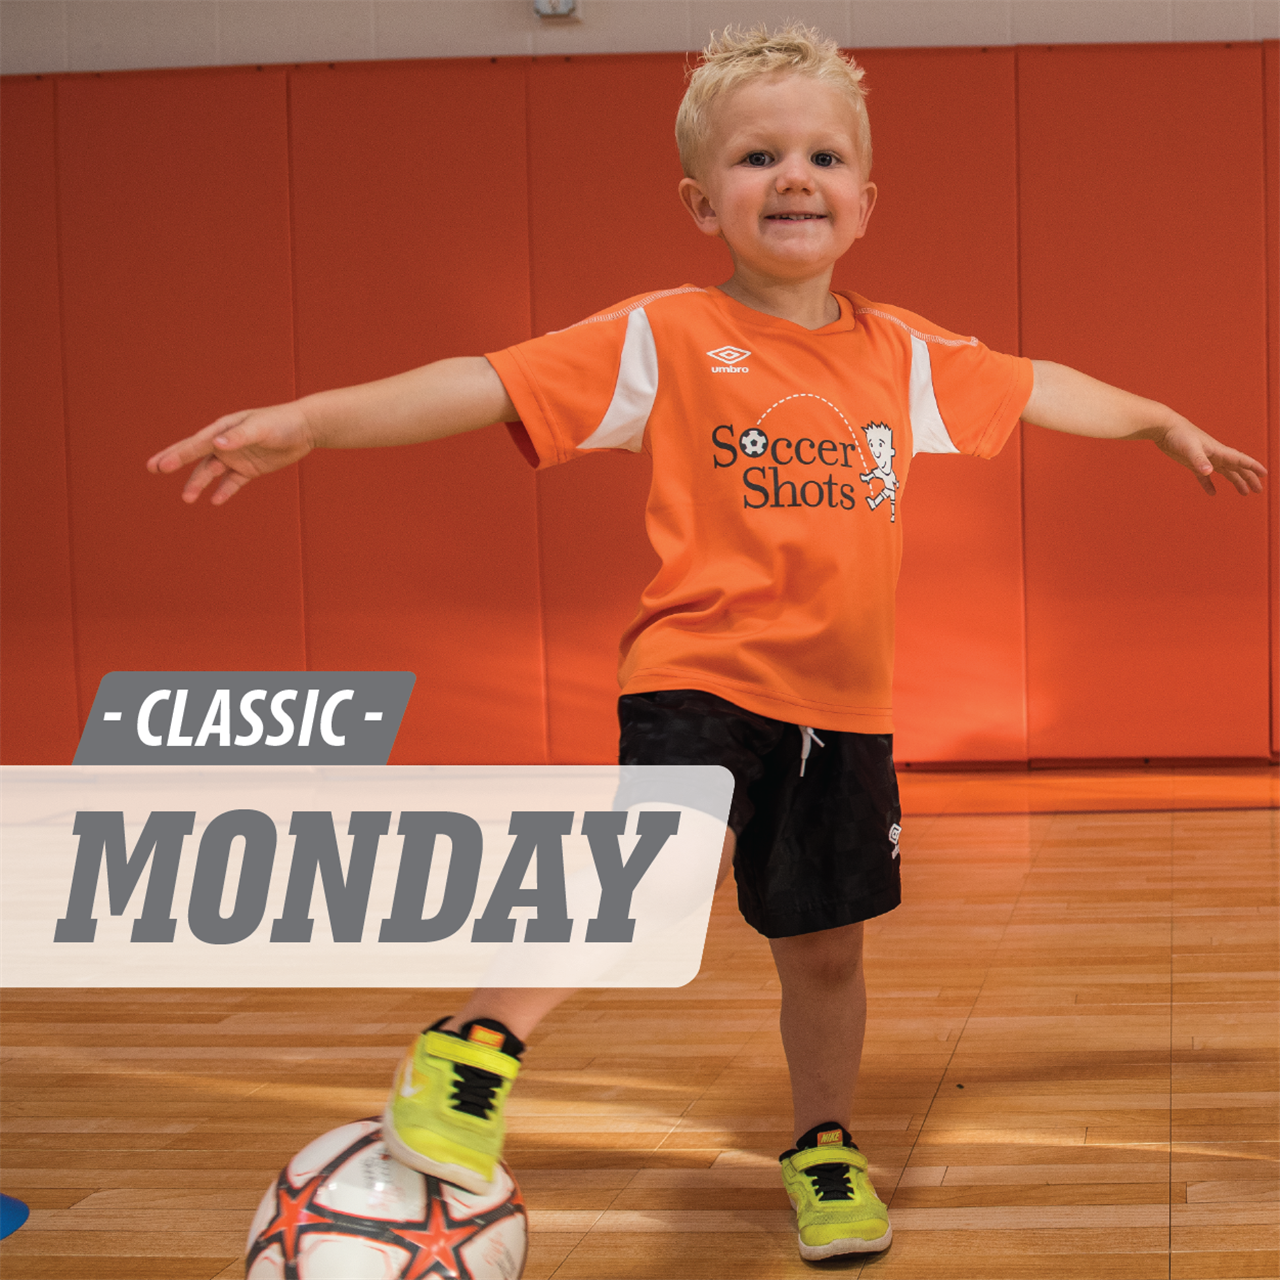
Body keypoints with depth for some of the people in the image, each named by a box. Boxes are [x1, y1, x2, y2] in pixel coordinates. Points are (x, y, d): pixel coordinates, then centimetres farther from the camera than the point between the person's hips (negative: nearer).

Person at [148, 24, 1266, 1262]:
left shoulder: (904, 354, 7)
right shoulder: (664, 339, -8)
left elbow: (1037, 387, 24)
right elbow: (485, 382, -17)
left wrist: (1166, 423, 35)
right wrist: (312, 419, -29)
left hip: (842, 699, 5)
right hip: (700, 671, -5)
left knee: (825, 944, 14)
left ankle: (823, 1148, 37)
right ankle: (475, 1046, -21)